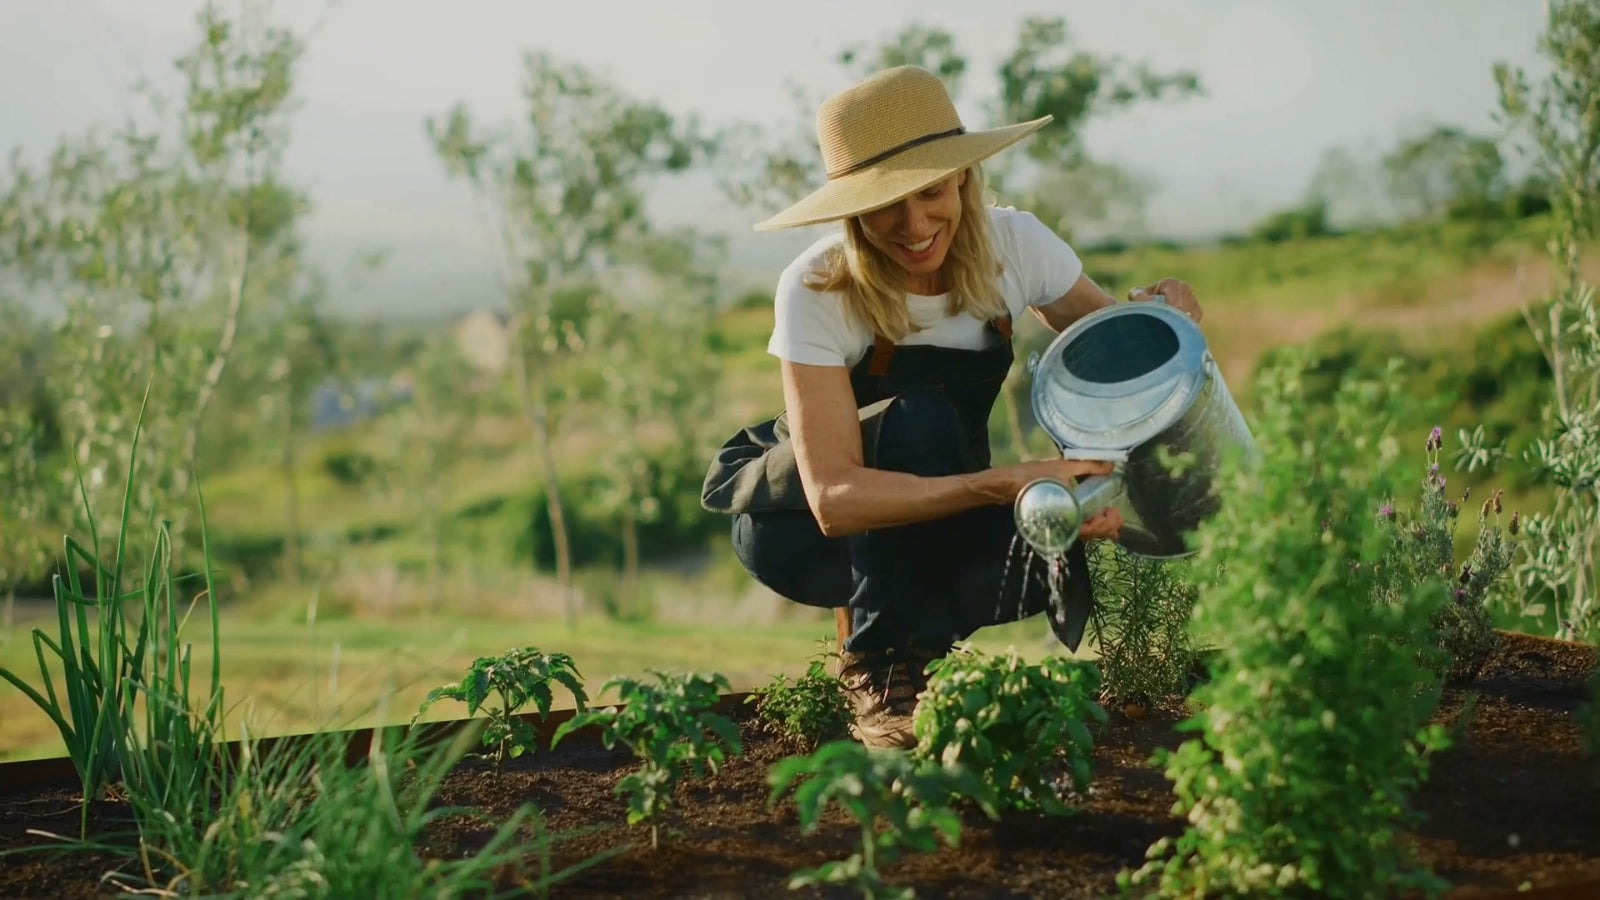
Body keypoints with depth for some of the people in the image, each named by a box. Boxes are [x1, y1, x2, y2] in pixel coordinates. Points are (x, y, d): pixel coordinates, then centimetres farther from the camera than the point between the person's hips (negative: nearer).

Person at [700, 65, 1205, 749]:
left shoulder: (1014, 245, -17)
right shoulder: (816, 290, -29)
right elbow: (835, 498, -37)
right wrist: (1005, 484, -49)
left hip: (934, 502, 4)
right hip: (794, 520, -4)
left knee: (1048, 564, -28)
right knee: (918, 418, -34)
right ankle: (879, 667, -19)